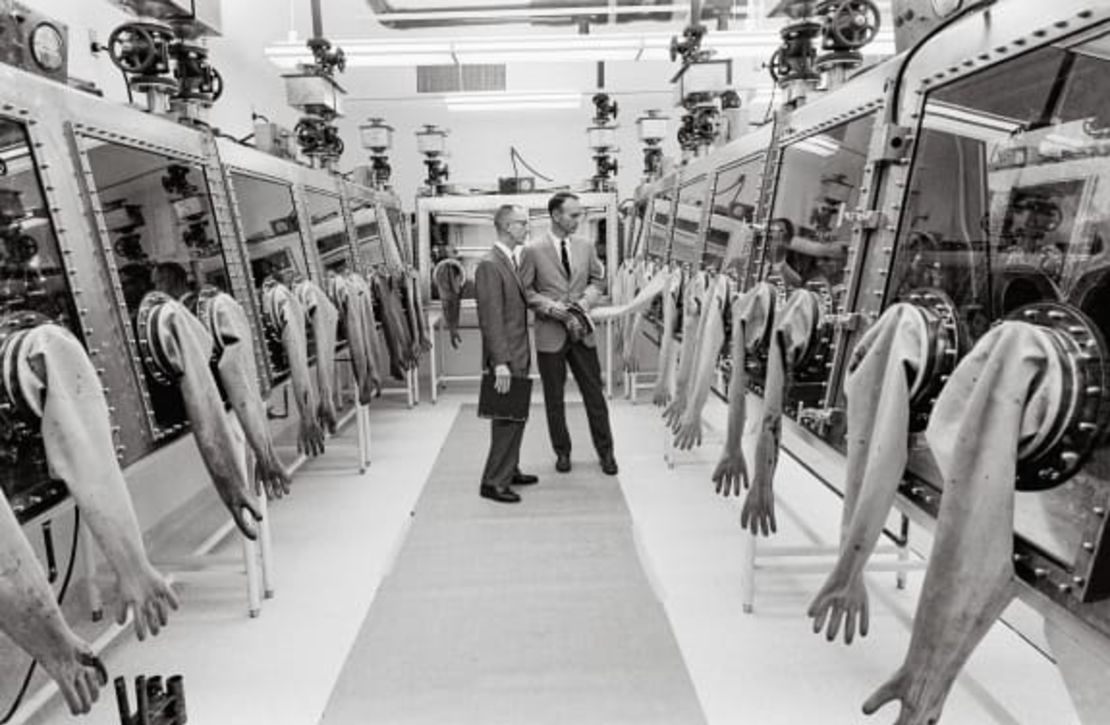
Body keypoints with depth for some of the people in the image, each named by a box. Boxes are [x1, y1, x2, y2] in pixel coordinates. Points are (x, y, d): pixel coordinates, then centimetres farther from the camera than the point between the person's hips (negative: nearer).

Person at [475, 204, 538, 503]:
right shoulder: (489, 266, -16)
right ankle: (493, 482, 11)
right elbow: (491, 319, -21)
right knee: (507, 420, -2)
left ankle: (510, 470, 30)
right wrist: (500, 362, -24)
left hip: (518, 355, 9)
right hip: (505, 358, -9)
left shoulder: (511, 261, 14)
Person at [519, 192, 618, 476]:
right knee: (554, 398, 9)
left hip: (582, 330, 3)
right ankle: (562, 452, 26)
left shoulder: (586, 247, 6)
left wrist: (583, 303, -6)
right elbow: (525, 291, -5)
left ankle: (605, 451, 21)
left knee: (594, 393, 7)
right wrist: (554, 308, -16)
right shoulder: (533, 250, -6)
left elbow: (598, 281, 12)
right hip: (550, 334, -2)